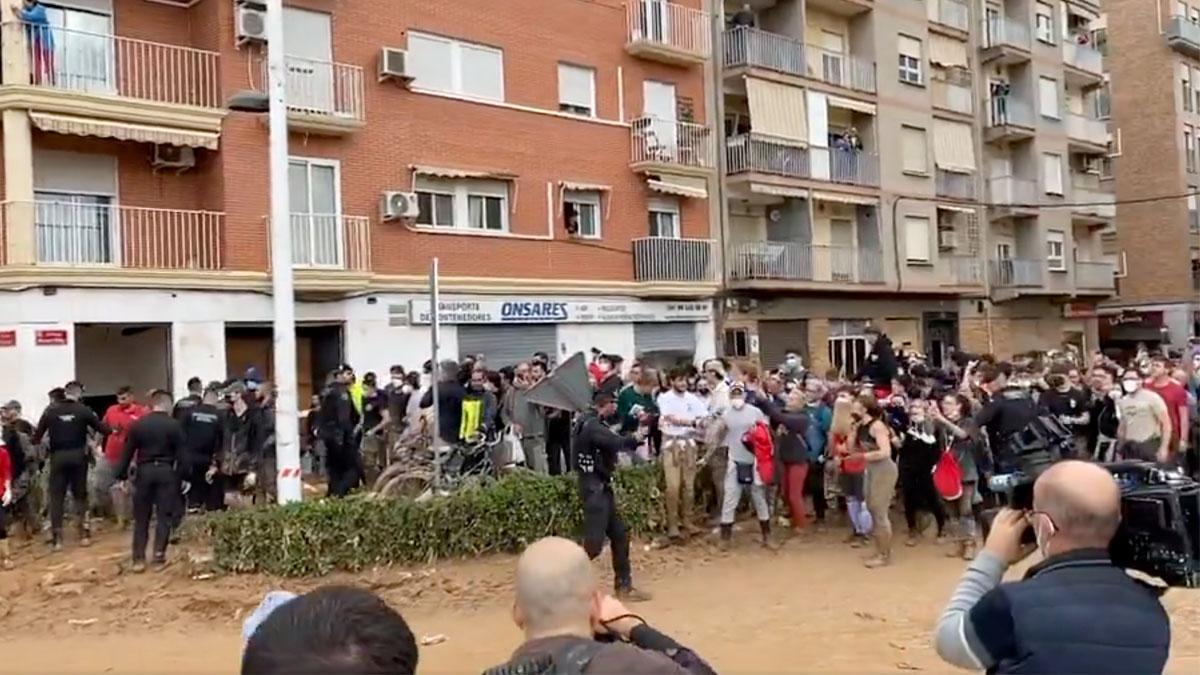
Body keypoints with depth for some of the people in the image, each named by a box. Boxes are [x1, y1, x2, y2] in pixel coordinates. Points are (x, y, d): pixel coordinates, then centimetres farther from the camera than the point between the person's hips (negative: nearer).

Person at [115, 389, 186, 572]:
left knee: (141, 518, 9)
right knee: (164, 515, 6)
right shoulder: (174, 425, -5)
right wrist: (185, 476, 0)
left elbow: (127, 452, 3)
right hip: (166, 472, -2)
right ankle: (159, 555, 1)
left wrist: (122, 475, 9)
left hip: (144, 472, 2)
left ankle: (139, 558, 6)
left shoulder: (137, 424, 1)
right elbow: (182, 454, -6)